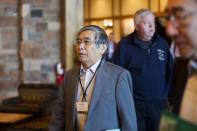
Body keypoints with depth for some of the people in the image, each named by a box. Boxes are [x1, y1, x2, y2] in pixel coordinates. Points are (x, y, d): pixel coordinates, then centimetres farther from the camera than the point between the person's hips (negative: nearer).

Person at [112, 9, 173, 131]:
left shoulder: (162, 43, 3)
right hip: (133, 104, -3)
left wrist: (167, 93, 9)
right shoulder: (124, 45, -6)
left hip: (159, 103, 3)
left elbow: (170, 70, 11)